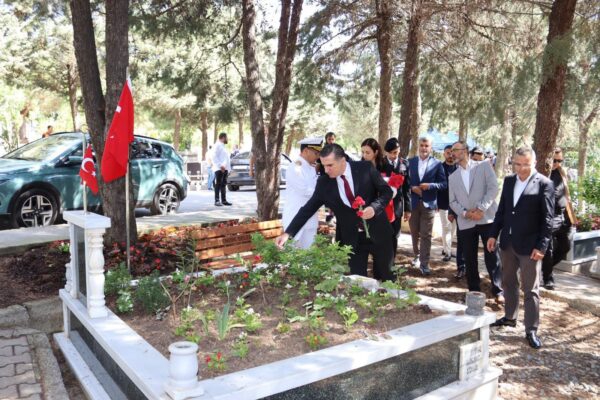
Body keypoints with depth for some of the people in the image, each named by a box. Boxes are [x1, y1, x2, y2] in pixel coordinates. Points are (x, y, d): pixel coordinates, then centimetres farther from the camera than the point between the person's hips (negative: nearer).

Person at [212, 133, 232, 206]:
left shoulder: (223, 146, 23)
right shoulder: (217, 145, -6)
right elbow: (214, 157, -16)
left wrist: (228, 168, 17)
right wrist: (220, 166, -22)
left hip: (225, 169, 9)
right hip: (219, 169, -9)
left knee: (223, 185, 10)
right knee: (218, 185, -8)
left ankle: (224, 200, 13)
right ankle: (217, 200, -8)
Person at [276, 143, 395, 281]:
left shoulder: (365, 168, -13)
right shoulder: (323, 182, -8)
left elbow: (387, 191, -5)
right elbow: (308, 208, -6)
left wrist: (374, 207, -25)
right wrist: (288, 233, -14)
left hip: (378, 232, -1)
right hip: (351, 238, 1)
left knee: (385, 277, 14)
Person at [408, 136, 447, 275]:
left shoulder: (437, 164, -3)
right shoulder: (411, 162, 5)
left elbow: (444, 184, -5)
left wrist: (429, 185, -19)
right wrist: (412, 187, -13)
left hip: (428, 203, -3)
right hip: (413, 202, 3)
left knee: (426, 235, -2)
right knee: (415, 233, 15)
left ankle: (424, 263, 2)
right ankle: (417, 256, 34)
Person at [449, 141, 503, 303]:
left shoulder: (484, 166, 3)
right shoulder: (452, 177, 14)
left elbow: (493, 188, -7)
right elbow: (452, 201, 9)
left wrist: (481, 208, -15)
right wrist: (465, 213, -9)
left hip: (487, 218, -3)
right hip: (465, 222, 4)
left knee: (492, 256, -1)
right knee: (469, 259, 8)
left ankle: (498, 291, 10)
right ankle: (474, 291, 20)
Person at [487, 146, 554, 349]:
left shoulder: (544, 184, -9)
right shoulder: (509, 180, 7)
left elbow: (547, 218, -11)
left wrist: (541, 246, -16)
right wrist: (493, 234, 7)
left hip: (529, 245, -6)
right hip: (508, 242, 6)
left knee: (530, 289, 2)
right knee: (508, 282, 18)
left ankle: (531, 330, 12)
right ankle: (510, 317, 36)